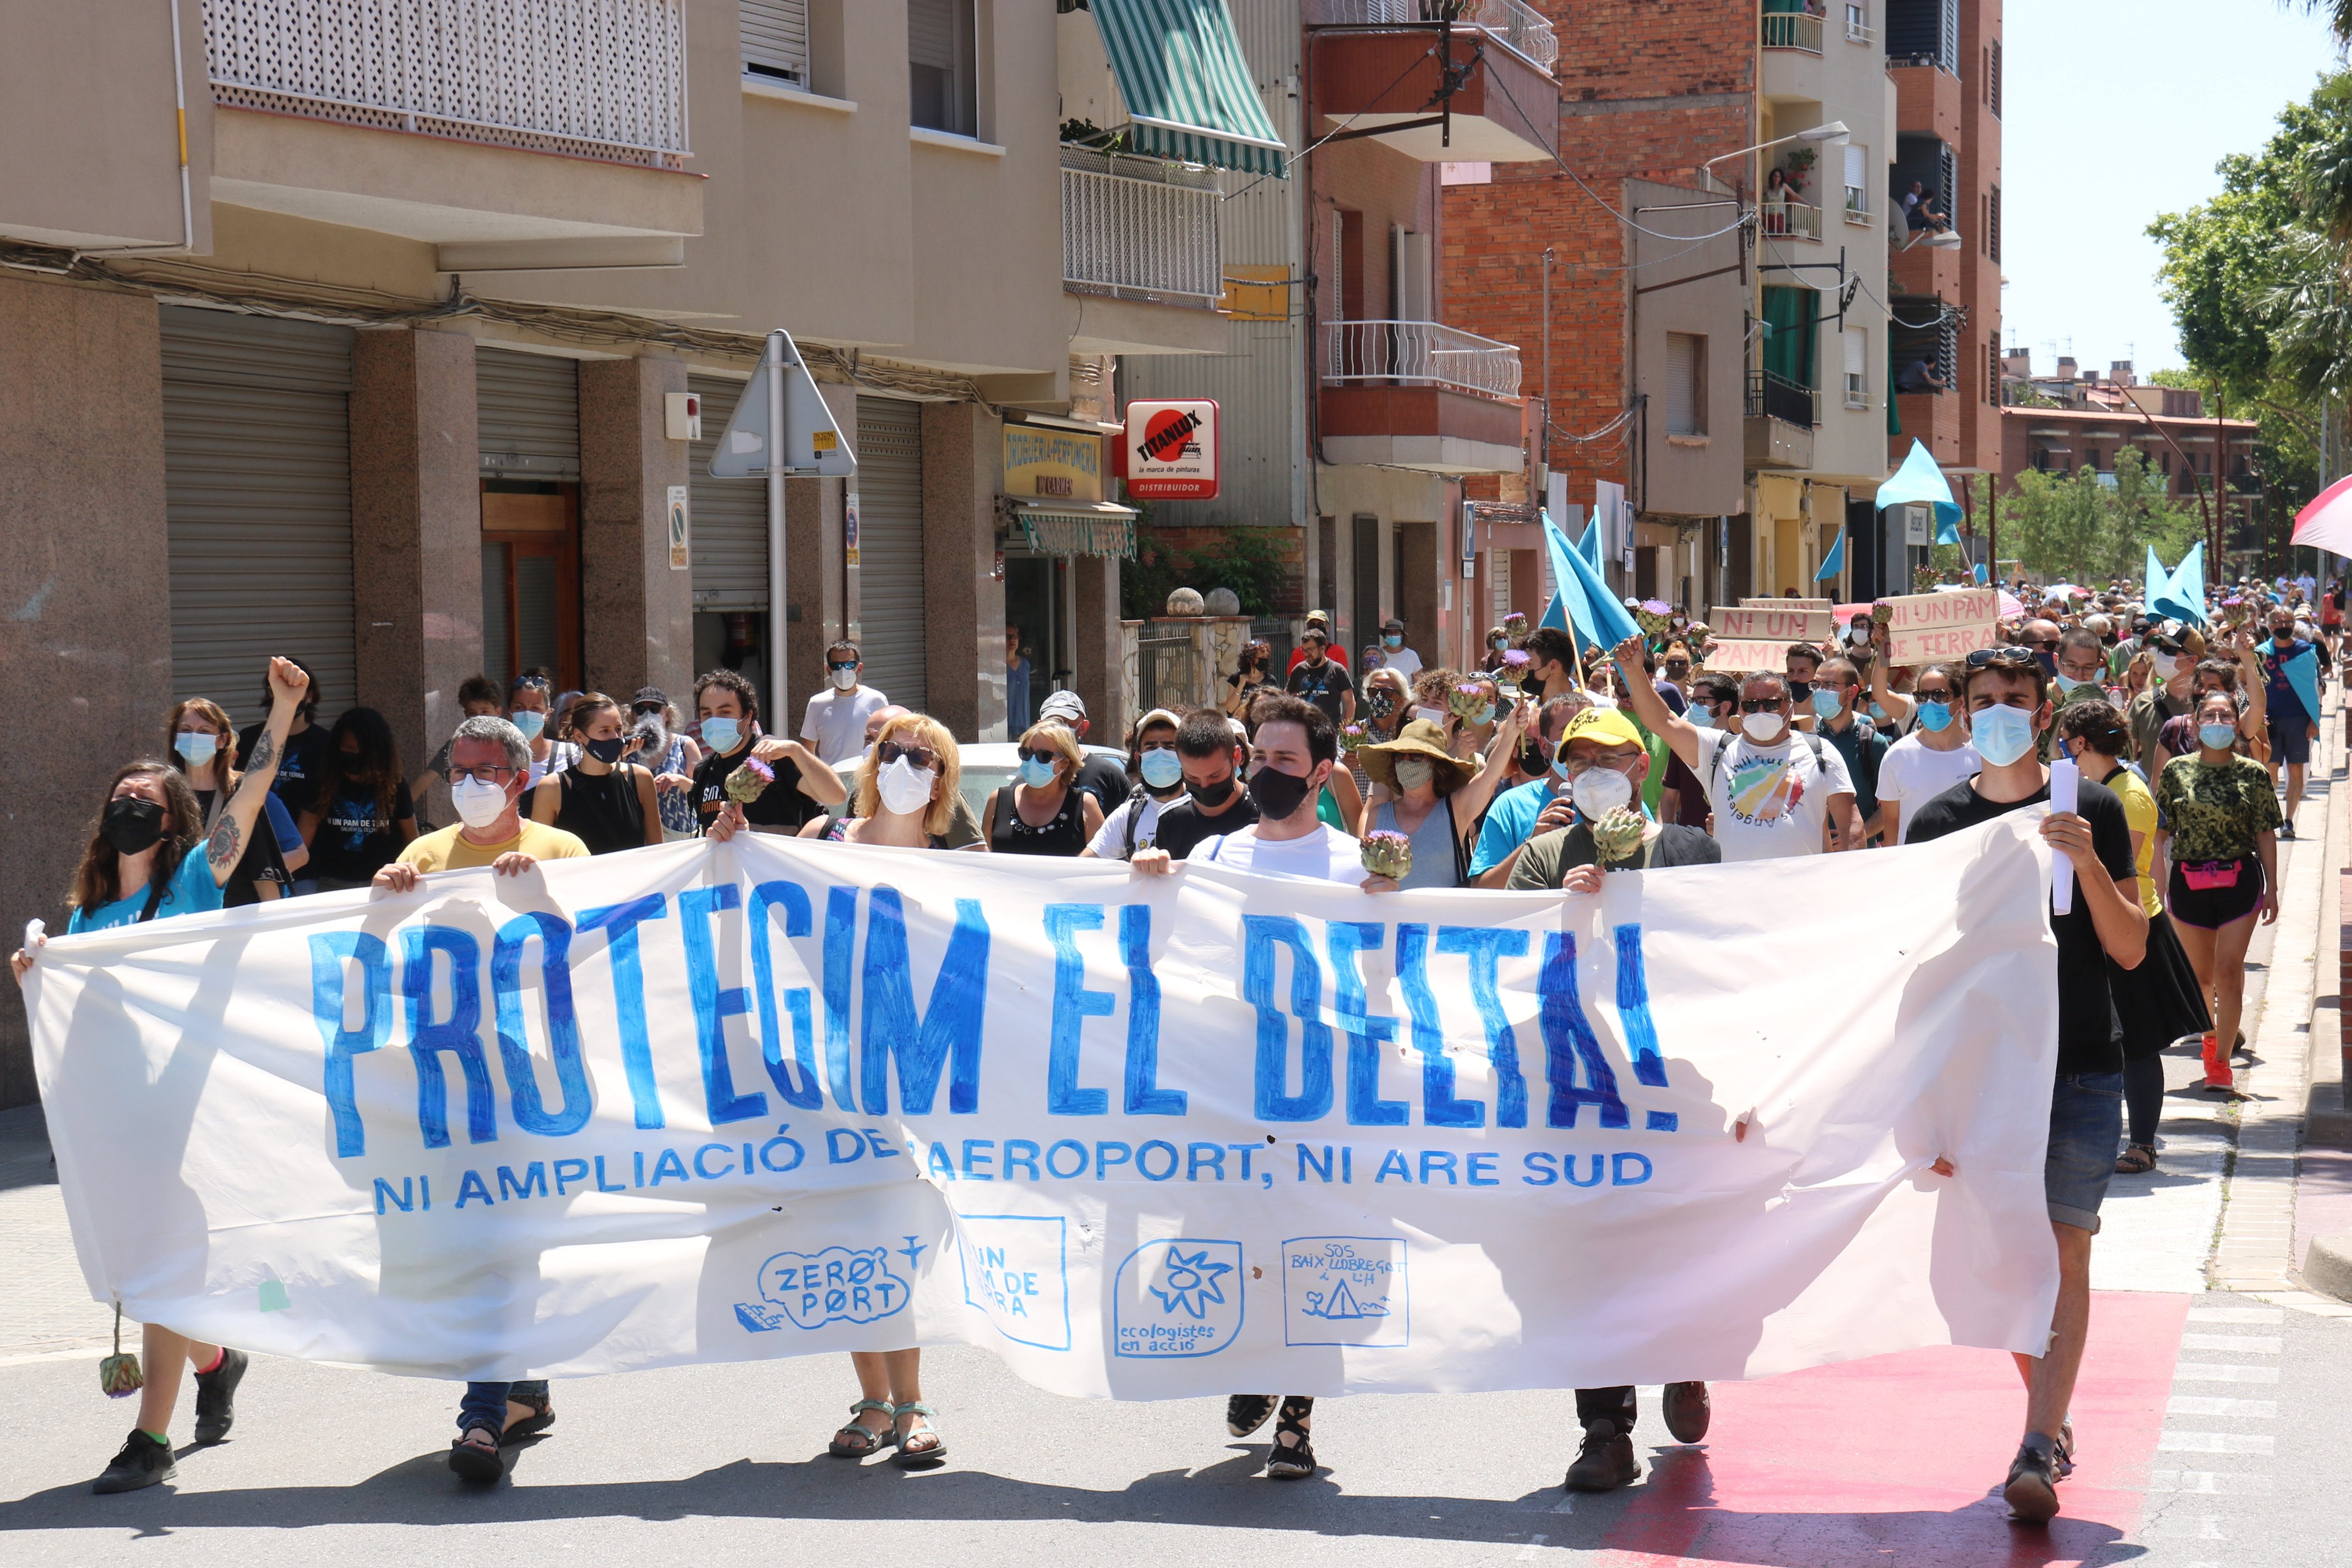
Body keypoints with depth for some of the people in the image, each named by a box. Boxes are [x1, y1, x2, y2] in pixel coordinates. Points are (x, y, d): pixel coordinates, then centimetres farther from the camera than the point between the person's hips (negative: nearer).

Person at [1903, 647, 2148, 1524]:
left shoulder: (2092, 810, 0)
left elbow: (2131, 951, -3)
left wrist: (2088, 863, -18)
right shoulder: (1939, 823, 3)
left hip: (2081, 1070, -2)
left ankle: (2039, 1451, -11)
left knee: (2063, 1254, -8)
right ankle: (2050, 1411, 25)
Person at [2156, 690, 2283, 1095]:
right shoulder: (2176, 771, 1)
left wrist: (2272, 889, 3)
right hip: (2188, 881, 2)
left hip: (2240, 880, -2)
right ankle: (2210, 1035, 38)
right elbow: (2160, 831, 5)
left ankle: (2221, 1061, -5)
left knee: (2229, 971, -8)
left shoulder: (2253, 774, -1)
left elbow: (2266, 834, 4)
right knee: (2200, 974, 12)